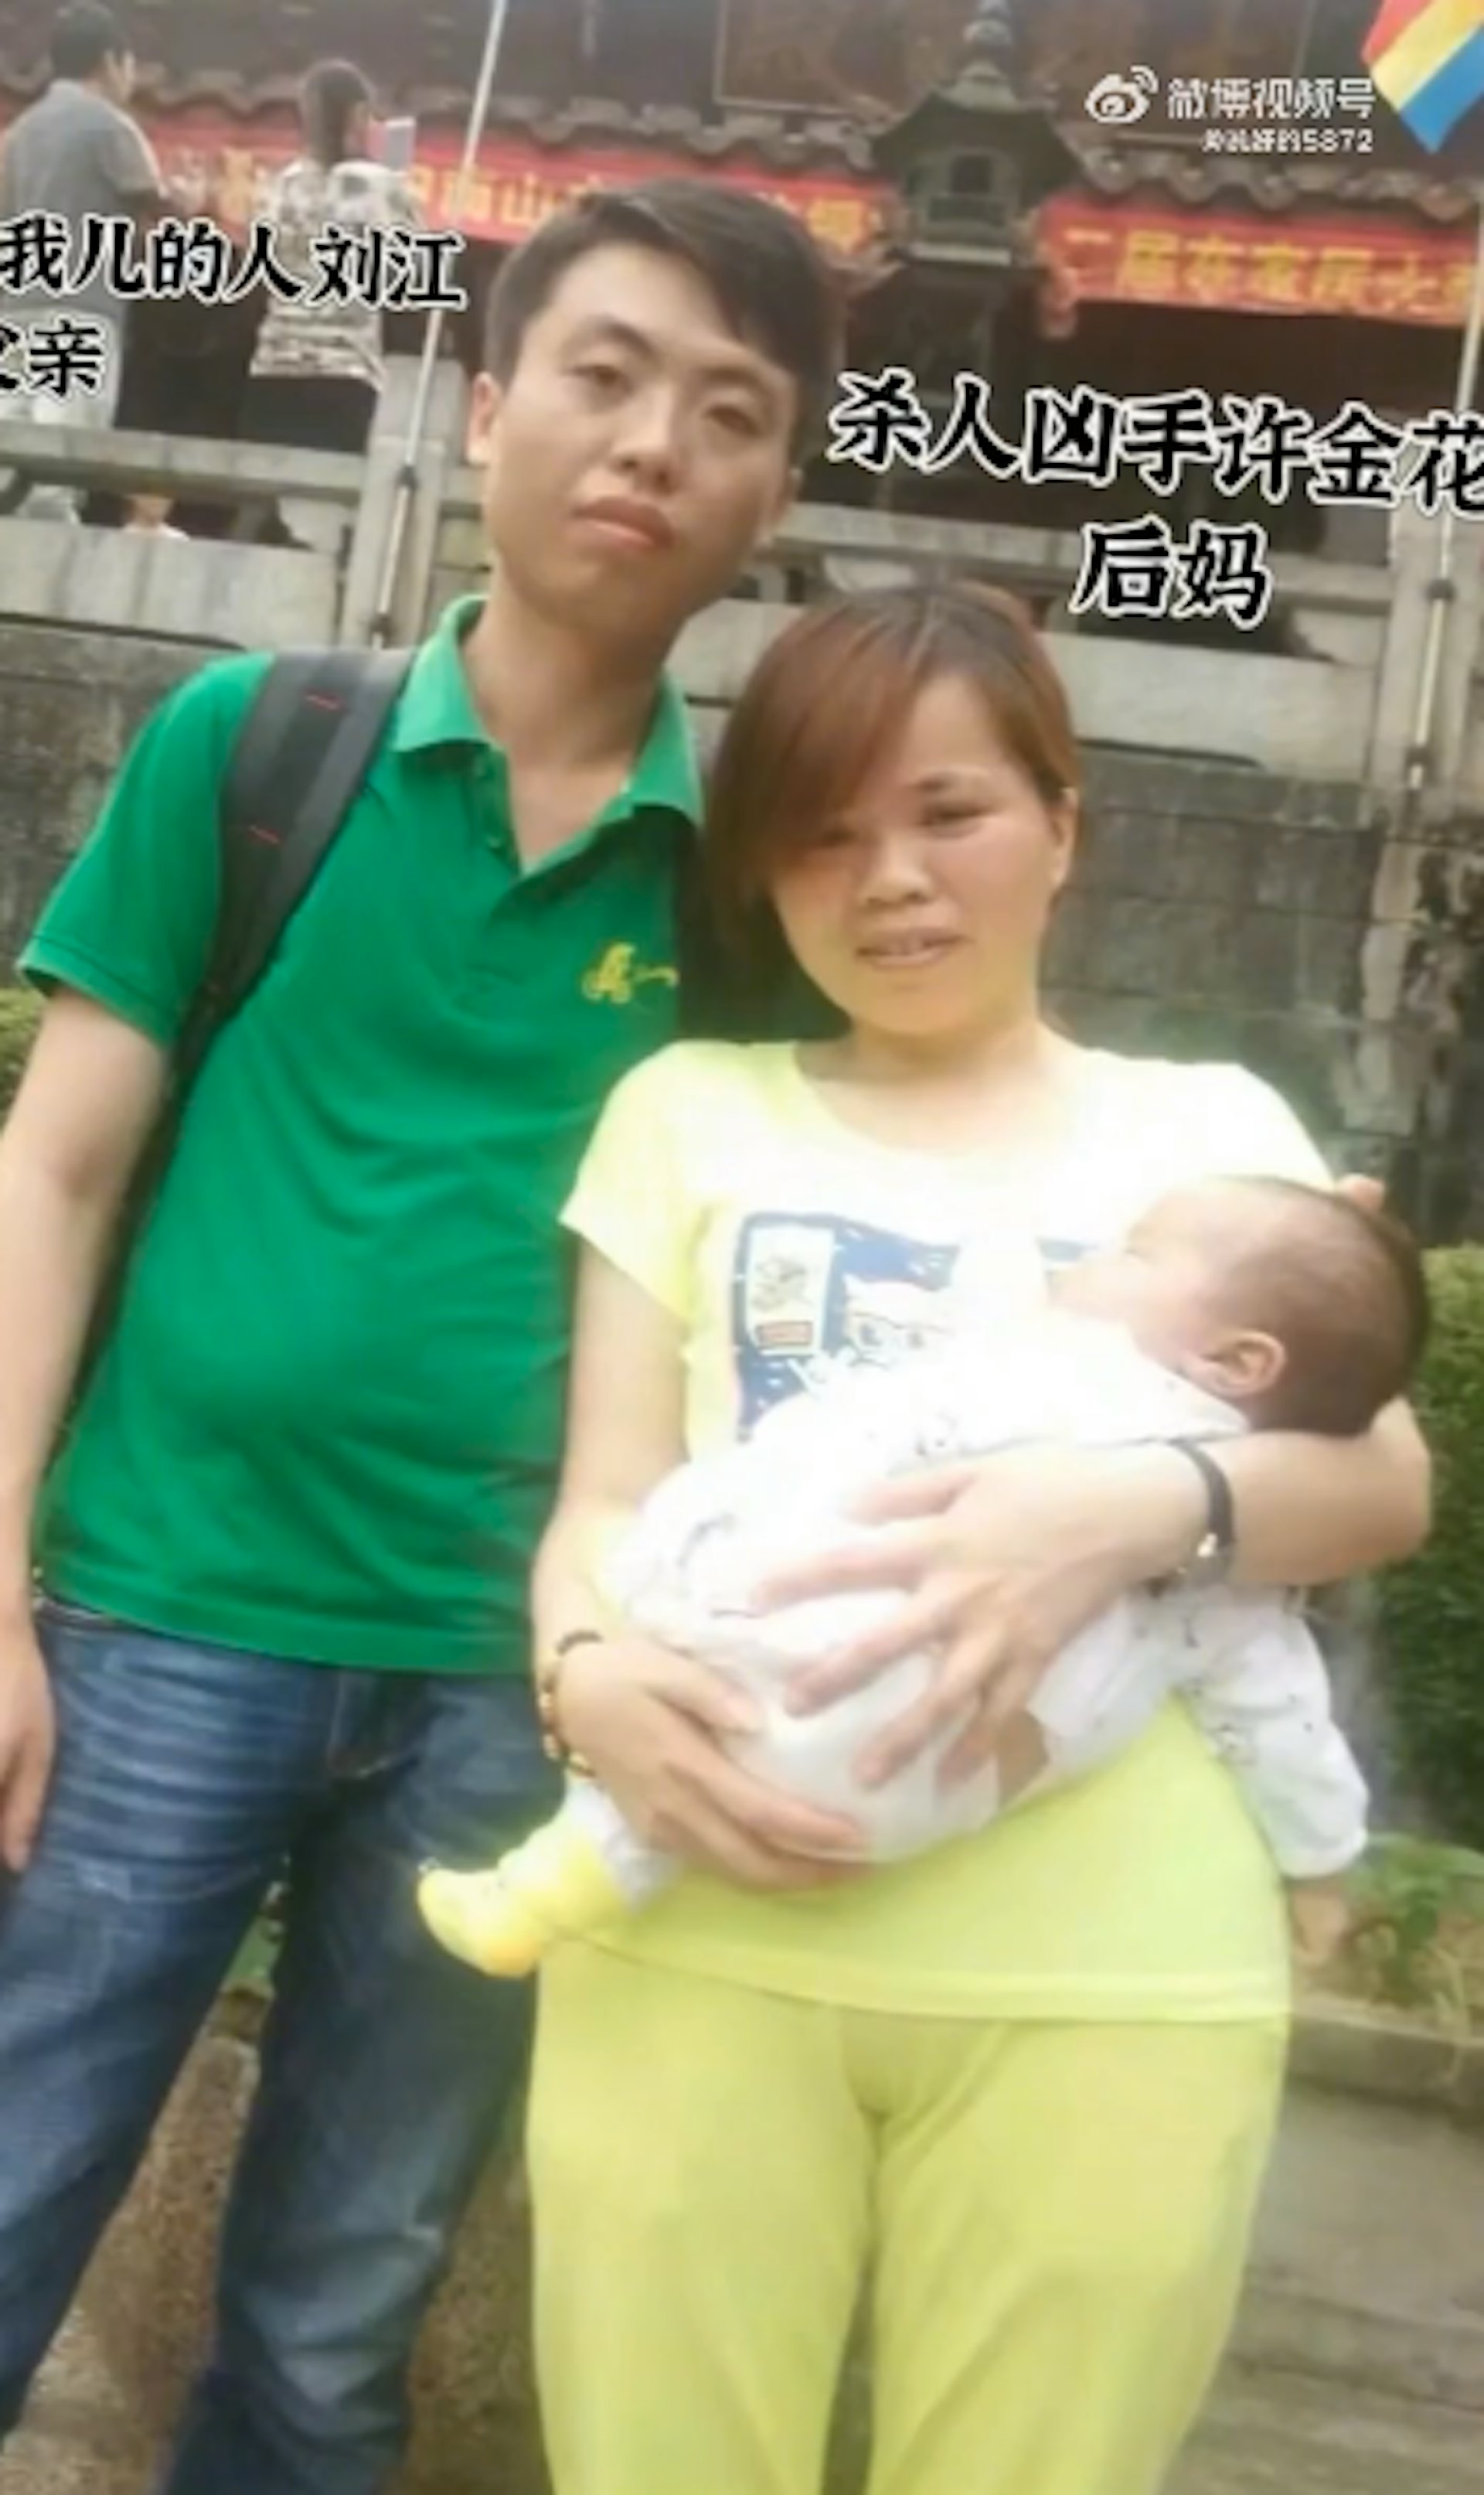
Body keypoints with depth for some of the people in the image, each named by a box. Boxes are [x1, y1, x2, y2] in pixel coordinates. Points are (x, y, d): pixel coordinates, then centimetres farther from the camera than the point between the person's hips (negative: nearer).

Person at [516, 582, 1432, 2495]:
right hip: (706, 1933, 1)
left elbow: (1384, 1481, 2)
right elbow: (604, 1493, 8)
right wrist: (588, 1669, -15)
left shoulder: (1209, 1128, 13)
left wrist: (1141, 1511, -19)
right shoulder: (692, 1108, 14)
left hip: (1109, 1978, 0)